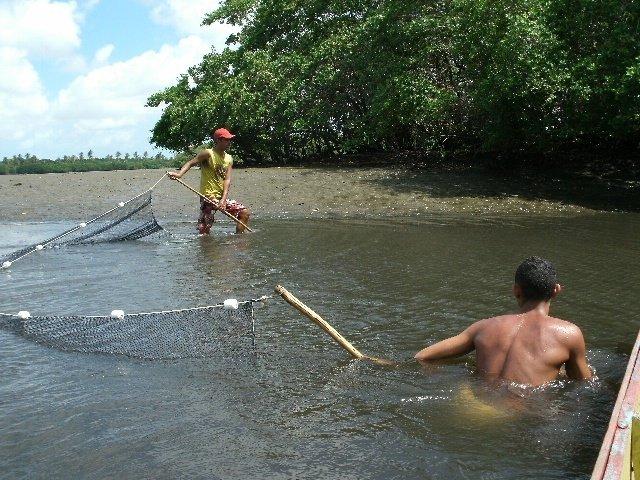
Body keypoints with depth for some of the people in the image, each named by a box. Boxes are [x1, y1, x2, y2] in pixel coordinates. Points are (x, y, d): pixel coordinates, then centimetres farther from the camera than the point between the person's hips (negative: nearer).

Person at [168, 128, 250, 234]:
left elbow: (227, 180, -1)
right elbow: (191, 163, -15)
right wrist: (179, 174, -34)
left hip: (222, 197, 6)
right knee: (204, 230, -11)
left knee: (245, 213, 3)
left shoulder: (229, 159, 8)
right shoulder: (208, 154, -8)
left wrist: (223, 199, -13)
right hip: (208, 197, -6)